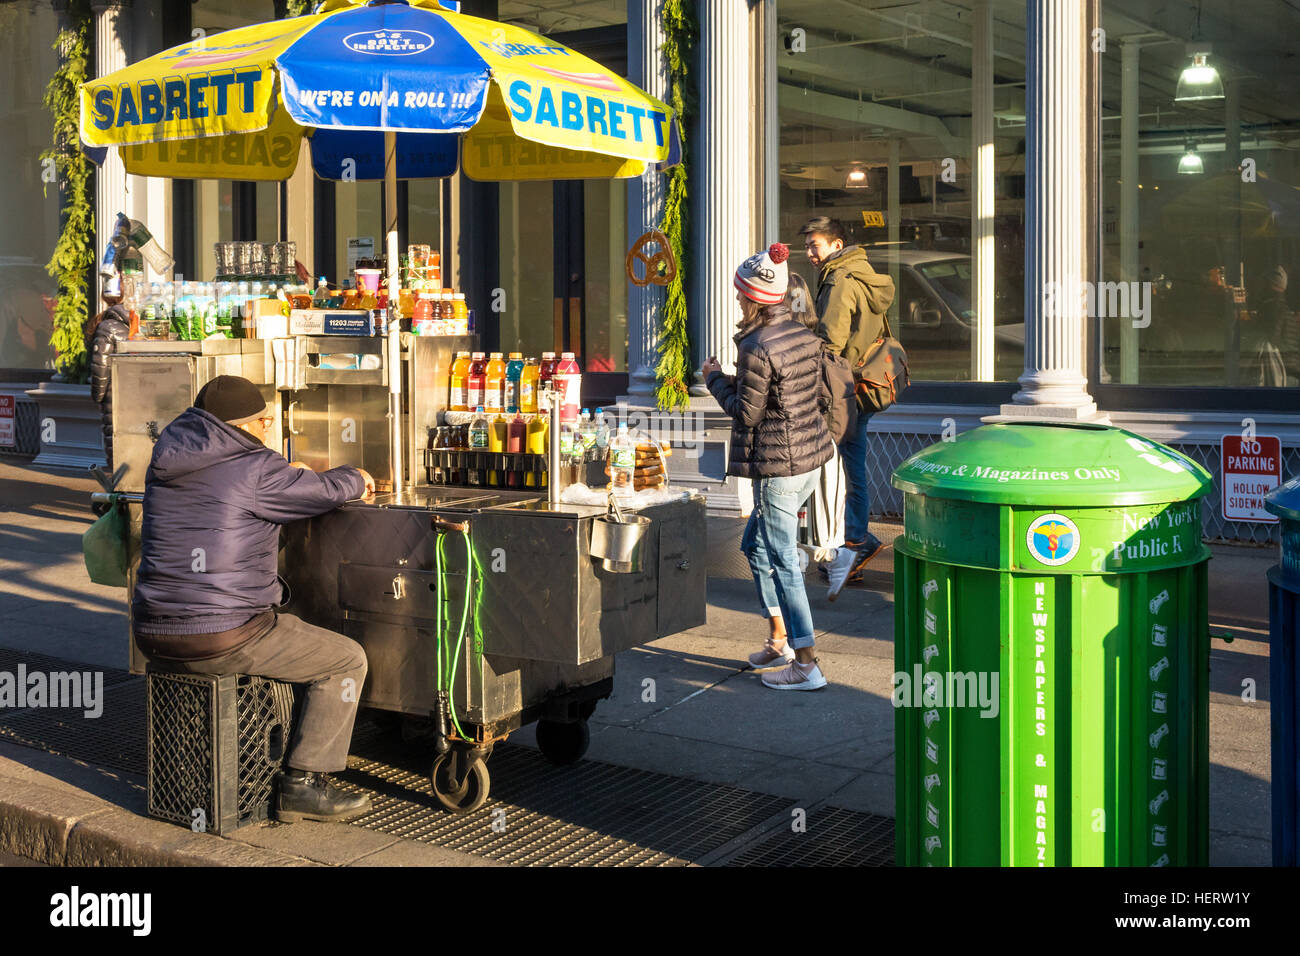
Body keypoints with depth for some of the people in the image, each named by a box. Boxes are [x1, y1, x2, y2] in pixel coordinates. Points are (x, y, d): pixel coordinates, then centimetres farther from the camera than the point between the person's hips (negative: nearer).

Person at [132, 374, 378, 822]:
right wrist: (356, 478, 21)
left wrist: (287, 476, 34)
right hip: (221, 640, -9)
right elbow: (326, 491, -1)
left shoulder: (167, 461, 10)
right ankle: (303, 783, 2)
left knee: (279, 634, 35)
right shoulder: (255, 468, -13)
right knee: (347, 660, 5)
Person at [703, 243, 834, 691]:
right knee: (755, 544, 22)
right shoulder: (804, 335, 6)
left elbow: (746, 413, -14)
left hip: (777, 467, -9)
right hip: (811, 456, 9)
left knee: (783, 561, -2)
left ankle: (806, 665, 1)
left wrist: (716, 379, 2)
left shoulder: (757, 348, -19)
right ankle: (780, 640, 27)